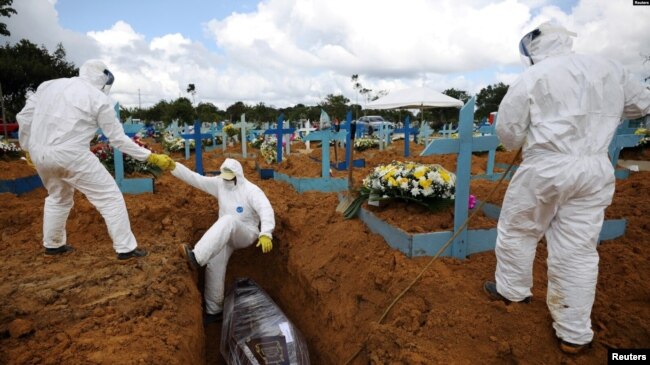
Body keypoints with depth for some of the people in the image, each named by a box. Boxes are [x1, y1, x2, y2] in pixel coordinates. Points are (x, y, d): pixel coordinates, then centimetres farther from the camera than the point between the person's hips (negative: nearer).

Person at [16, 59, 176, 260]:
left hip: (40, 153, 7)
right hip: (72, 156, -7)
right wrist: (151, 157, 0)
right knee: (110, 197, 5)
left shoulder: (49, 85, 12)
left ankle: (53, 244, 43)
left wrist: (28, 149, 27)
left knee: (58, 197, 30)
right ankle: (126, 248, 5)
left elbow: (24, 118, 13)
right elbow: (118, 139, -4)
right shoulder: (99, 98, -4)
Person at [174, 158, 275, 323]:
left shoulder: (251, 190, -17)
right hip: (225, 236, 6)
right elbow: (194, 178, -2)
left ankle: (195, 257, -46)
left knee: (228, 221, -37)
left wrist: (266, 234, -47)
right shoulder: (219, 183, 0)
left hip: (246, 234, -6)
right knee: (214, 266, -2)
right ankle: (214, 310, 16)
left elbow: (266, 210, -31)